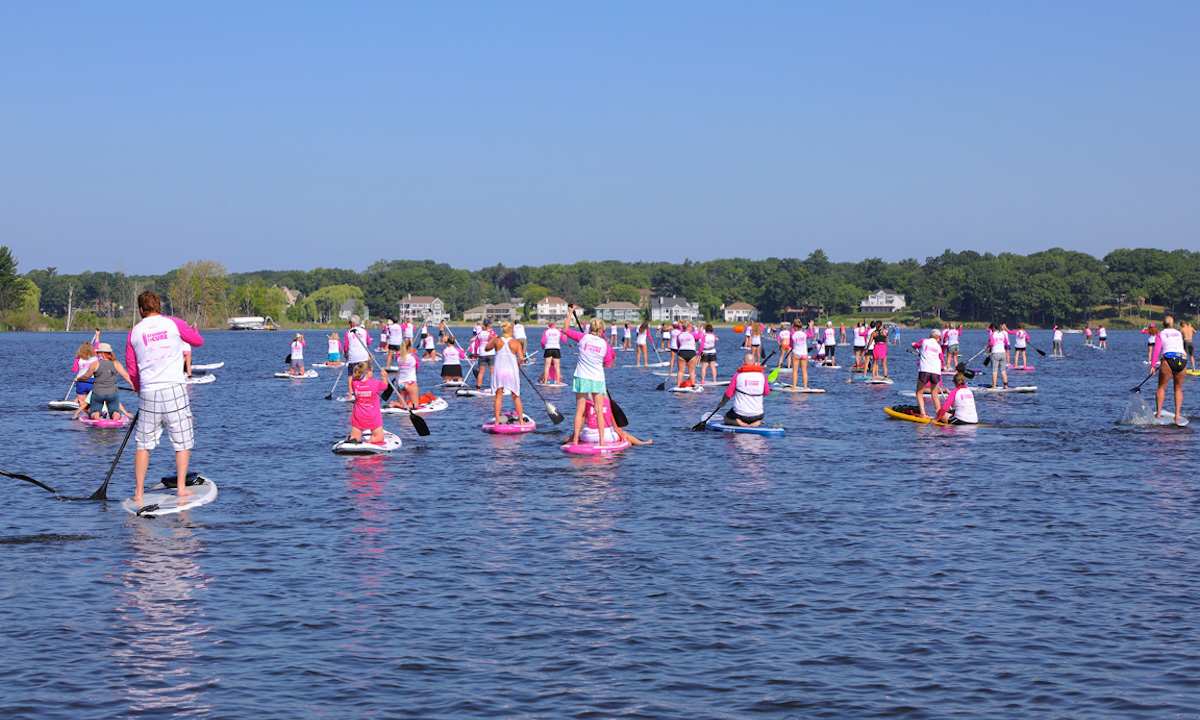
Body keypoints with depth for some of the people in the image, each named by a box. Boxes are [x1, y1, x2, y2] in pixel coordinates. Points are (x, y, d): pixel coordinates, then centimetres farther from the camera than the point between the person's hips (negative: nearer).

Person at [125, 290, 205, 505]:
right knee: (182, 441, 9)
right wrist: (187, 332, 33)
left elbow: (132, 370, 12)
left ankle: (138, 493, 7)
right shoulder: (173, 323, 0)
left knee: (143, 444, 9)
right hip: (174, 389, -2)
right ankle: (181, 487, 5)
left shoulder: (135, 332, 6)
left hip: (148, 392, 2)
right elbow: (199, 341, 12)